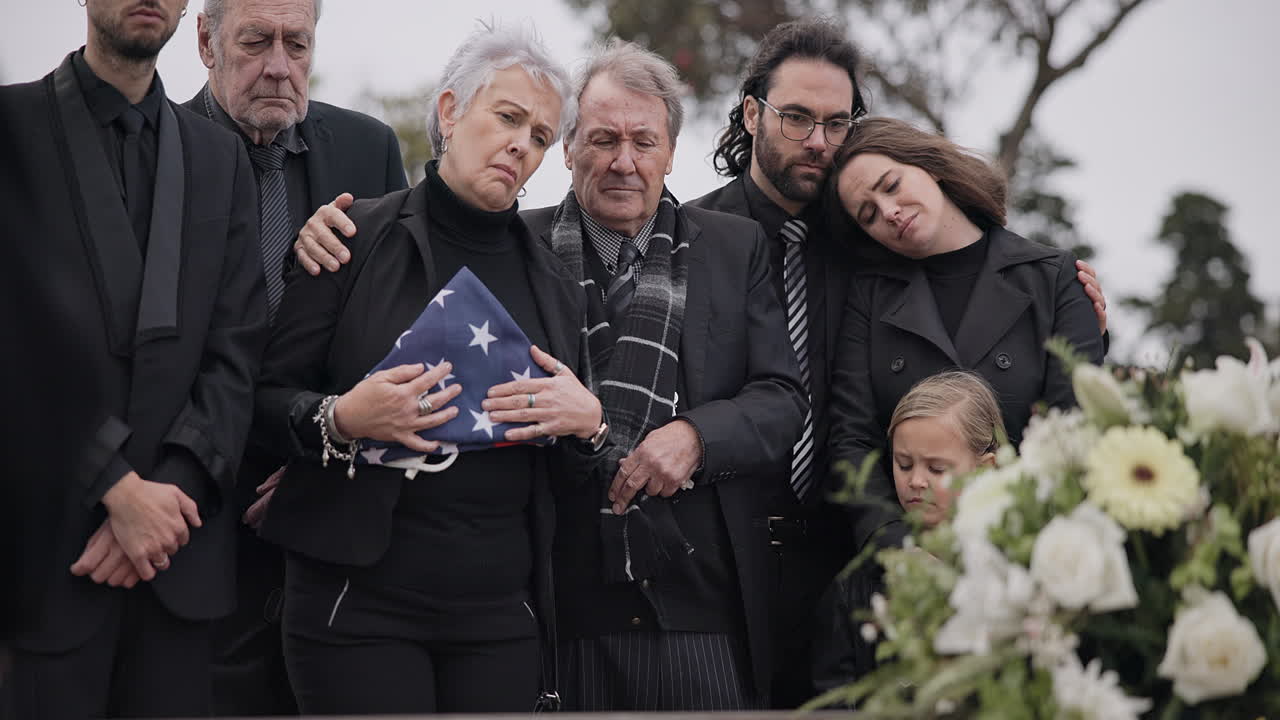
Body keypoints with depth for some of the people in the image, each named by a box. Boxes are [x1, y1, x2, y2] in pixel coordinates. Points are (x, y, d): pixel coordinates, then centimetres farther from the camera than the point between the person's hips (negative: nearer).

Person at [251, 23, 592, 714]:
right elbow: (266, 397, 0)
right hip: (360, 600, -4)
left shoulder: (550, 279, 12)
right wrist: (339, 418, -19)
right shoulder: (358, 238, -1)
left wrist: (588, 417, -4)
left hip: (500, 607, 4)